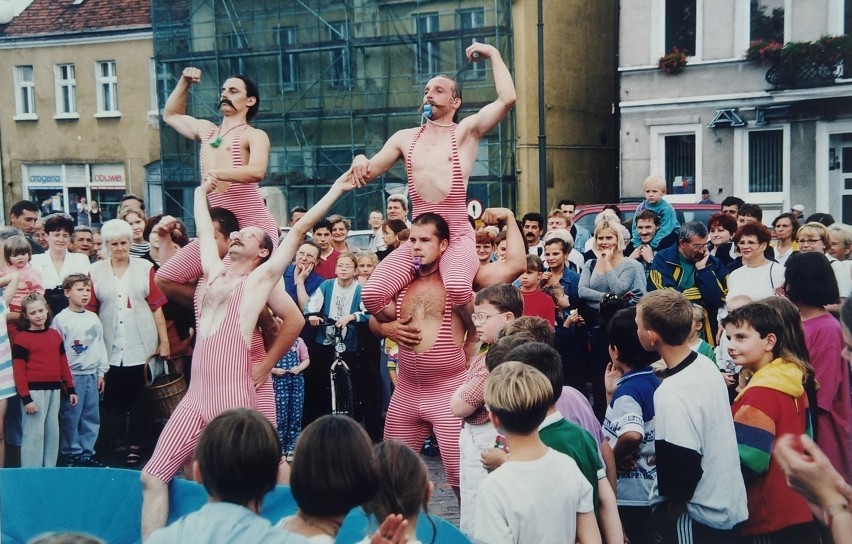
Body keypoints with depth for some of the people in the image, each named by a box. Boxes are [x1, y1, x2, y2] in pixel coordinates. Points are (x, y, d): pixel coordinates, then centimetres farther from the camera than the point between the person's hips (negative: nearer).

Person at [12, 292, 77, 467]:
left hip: (53, 390, 6)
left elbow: (63, 364, 15)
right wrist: (26, 398, -16)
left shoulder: (55, 335, 10)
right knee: (34, 433, -4)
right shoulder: (22, 338, -8)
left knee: (52, 432, 11)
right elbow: (18, 371, -11)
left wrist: (71, 389, 13)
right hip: (34, 391, -6)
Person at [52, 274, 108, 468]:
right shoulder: (61, 319, -7)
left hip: (92, 375, 6)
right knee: (70, 418, -2)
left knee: (92, 417, 9)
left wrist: (101, 372, 12)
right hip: (72, 376, -6)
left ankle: (87, 453, 18)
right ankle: (71, 454, 8)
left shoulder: (93, 318, 11)